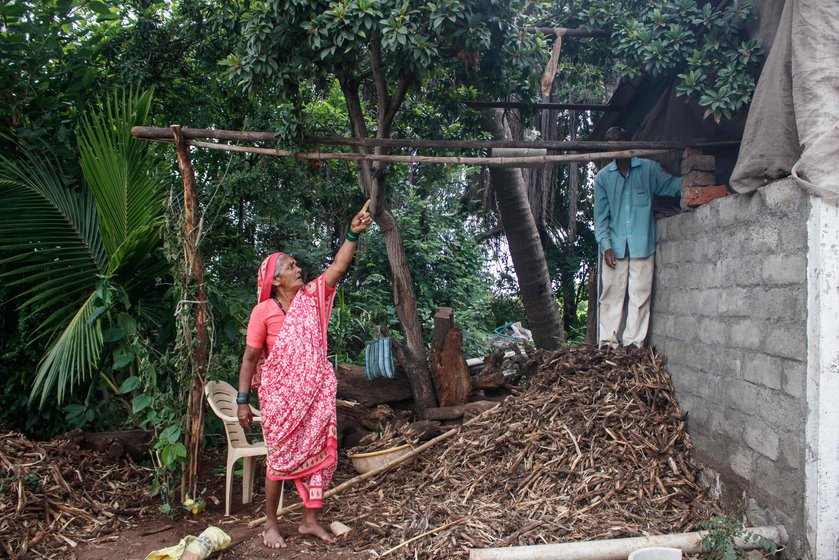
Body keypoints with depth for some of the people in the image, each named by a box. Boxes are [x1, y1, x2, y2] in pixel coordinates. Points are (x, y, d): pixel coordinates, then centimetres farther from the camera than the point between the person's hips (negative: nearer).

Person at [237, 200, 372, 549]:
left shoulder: (311, 297, 5)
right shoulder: (264, 311, -7)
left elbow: (338, 267, -3)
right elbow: (250, 358, -4)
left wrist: (353, 233, -14)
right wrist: (242, 401, -6)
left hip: (316, 394, 4)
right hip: (281, 397, -4)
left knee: (318, 454, 8)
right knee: (280, 459, 4)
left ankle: (310, 520, 21)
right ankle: (270, 523, 21)